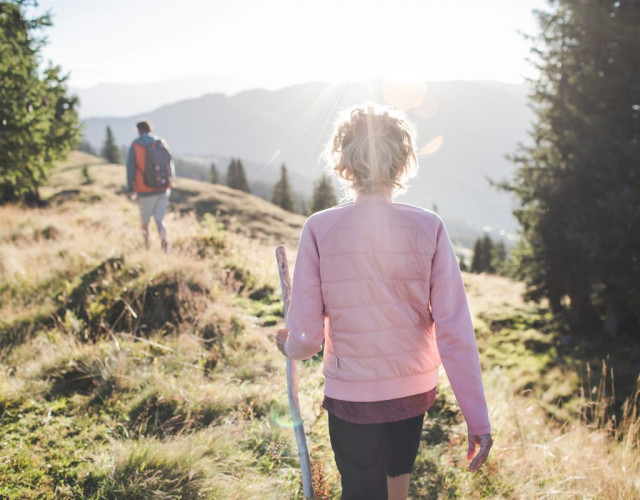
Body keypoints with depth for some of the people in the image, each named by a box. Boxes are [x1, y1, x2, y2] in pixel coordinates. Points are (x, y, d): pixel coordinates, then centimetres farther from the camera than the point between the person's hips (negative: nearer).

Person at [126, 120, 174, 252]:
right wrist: (170, 182, 17)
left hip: (145, 190, -2)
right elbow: (170, 164, 6)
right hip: (162, 189, 2)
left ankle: (147, 246, 12)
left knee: (145, 220, 13)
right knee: (159, 219, 6)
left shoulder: (135, 146, -3)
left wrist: (131, 189, 3)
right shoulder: (162, 142, 3)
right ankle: (164, 239, -19)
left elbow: (130, 168, -3)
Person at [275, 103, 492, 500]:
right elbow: (456, 332, -15)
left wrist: (289, 345, 11)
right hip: (415, 390, 2)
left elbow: (306, 338, -13)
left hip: (351, 394, -2)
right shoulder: (428, 229, -13)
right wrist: (478, 419, -8)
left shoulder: (319, 230, -16)